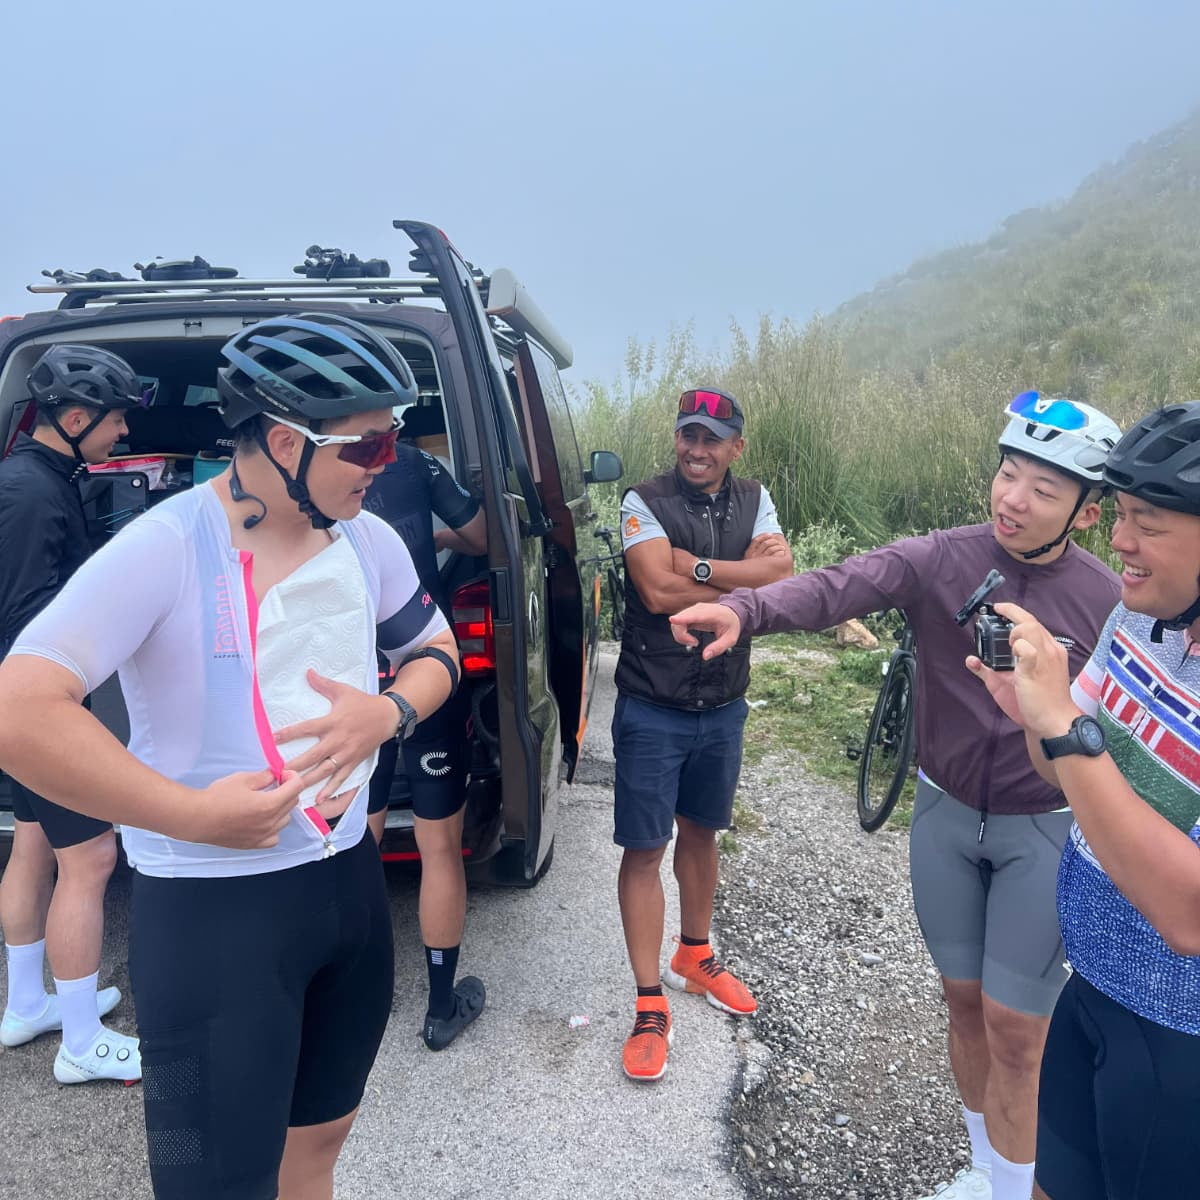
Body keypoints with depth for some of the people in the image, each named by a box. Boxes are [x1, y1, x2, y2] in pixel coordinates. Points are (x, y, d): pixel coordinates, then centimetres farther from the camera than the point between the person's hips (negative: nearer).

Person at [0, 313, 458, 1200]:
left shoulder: (367, 539, 0)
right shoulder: (164, 548, -20)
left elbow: (435, 650, 13)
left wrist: (387, 712, -9)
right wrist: (197, 815, -22)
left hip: (351, 880, 7)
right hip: (211, 913, -6)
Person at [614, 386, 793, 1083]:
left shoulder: (754, 500, 4)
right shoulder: (645, 501, -10)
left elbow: (783, 574, -13)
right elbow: (659, 590, -24)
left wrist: (698, 566, -21)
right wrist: (747, 577, -15)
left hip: (724, 706, 5)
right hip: (653, 710, -4)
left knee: (701, 831, 20)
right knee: (645, 850, 0)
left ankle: (695, 959, 41)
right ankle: (651, 1005, 13)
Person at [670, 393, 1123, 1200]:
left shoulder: (1108, 603, -10)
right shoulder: (938, 560, -10)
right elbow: (837, 587, -28)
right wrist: (742, 609, -47)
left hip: (1046, 833, -2)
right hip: (944, 815, 2)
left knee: (1015, 1026, 4)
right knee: (963, 999, 17)